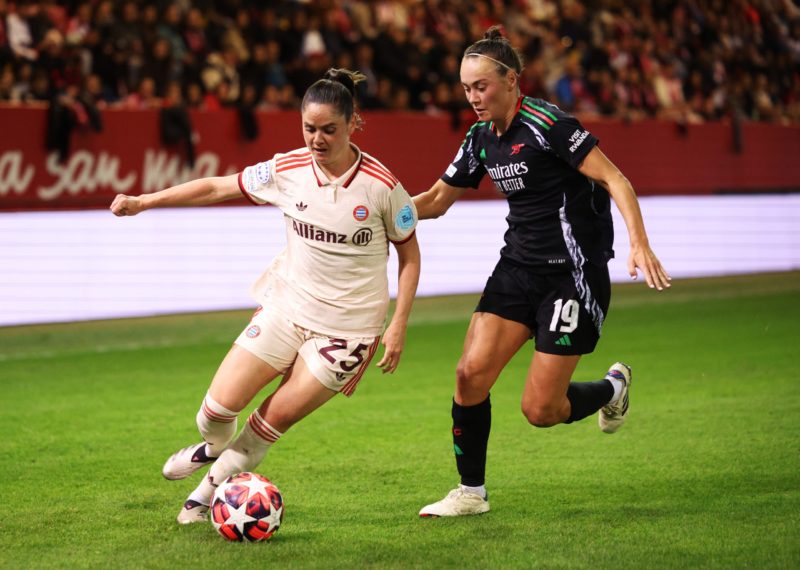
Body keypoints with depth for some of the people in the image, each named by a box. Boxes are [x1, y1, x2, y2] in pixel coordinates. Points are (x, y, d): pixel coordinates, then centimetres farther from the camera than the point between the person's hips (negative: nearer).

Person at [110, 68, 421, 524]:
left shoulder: (381, 185, -13)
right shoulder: (288, 170, -6)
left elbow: (409, 252, -1)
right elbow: (217, 188, 4)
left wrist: (398, 325, -7)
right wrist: (143, 202, 0)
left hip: (347, 327, -3)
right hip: (287, 308, 3)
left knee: (275, 421, -6)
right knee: (220, 406, -6)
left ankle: (213, 488, 20)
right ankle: (214, 448, 31)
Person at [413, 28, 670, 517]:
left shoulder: (546, 124, -17)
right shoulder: (481, 138, 7)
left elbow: (615, 180, -19)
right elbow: (436, 200, 18)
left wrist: (639, 243, -31)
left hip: (574, 271, -7)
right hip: (518, 268, 7)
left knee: (541, 411, -6)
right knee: (471, 373, -10)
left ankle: (613, 389, 27)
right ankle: (471, 492, 6)